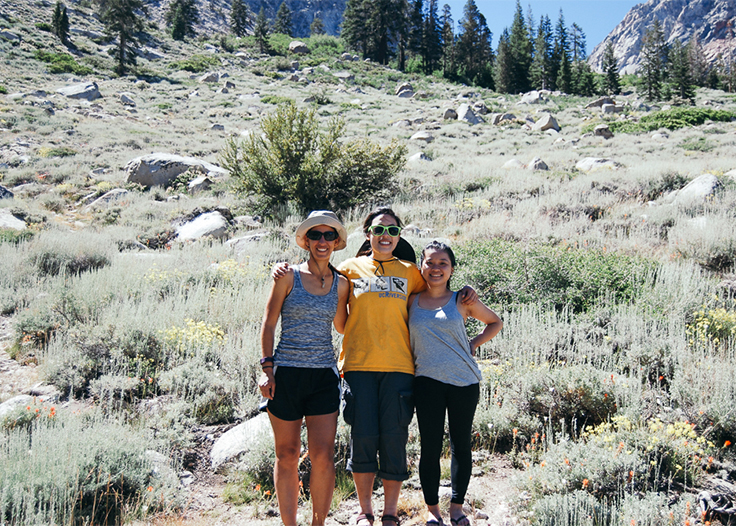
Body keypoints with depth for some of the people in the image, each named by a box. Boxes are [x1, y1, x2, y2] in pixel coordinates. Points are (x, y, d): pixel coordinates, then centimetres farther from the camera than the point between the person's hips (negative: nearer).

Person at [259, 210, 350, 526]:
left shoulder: (341, 283, 8)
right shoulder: (288, 275, 1)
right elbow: (269, 323, 2)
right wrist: (267, 367, -6)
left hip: (324, 375, 2)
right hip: (286, 373, -2)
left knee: (323, 455, -3)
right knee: (287, 455, 5)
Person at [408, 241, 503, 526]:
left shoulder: (463, 300, 3)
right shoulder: (411, 301, 6)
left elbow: (495, 322, 16)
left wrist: (473, 344, 4)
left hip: (464, 381, 0)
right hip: (427, 382, 0)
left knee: (460, 444, 8)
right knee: (430, 446, 3)